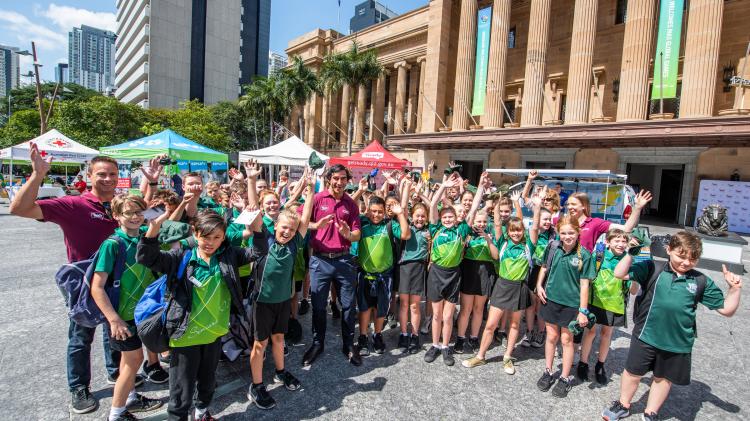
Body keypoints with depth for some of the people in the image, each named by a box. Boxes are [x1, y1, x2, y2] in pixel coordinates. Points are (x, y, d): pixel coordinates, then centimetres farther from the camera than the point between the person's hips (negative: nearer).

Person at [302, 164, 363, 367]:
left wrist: (348, 234, -18)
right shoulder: (317, 199, -2)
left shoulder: (351, 203, 6)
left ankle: (349, 344, 26)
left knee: (349, 305, 8)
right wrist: (317, 225, -21)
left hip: (344, 260, 2)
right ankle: (317, 344, 30)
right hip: (320, 260, -2)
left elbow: (357, 234, 4)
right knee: (318, 306, 10)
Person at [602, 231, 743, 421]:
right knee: (633, 373, 13)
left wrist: (734, 288, -10)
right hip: (646, 336, -2)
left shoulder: (702, 282, -1)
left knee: (663, 378, 20)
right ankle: (623, 406, 37)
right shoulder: (652, 269, -9)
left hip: (678, 343, 2)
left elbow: (726, 309, 4)